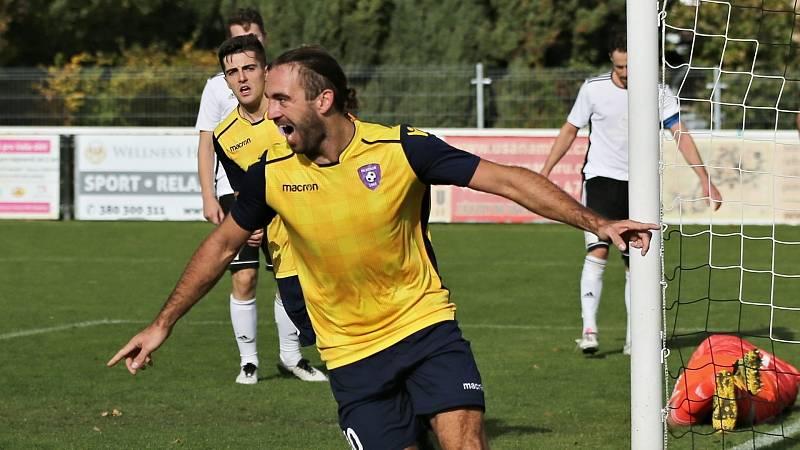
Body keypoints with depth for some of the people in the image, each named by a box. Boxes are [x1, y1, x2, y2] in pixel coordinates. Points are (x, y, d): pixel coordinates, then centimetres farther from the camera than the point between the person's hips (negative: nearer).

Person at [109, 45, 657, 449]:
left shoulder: (402, 149, -14)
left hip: (426, 326, -2)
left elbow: (506, 180, -14)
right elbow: (223, 244, 10)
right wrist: (163, 324, 12)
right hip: (351, 351, 2)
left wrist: (594, 221, -22)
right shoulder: (272, 174, -6)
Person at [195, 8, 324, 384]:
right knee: (244, 278, -8)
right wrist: (208, 197, -6)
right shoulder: (219, 86, 4)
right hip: (235, 193, -2)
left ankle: (290, 355, 14)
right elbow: (206, 144, 3)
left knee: (290, 275, 0)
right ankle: (248, 360, 1)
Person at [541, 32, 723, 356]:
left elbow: (680, 134, -6)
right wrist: (545, 172, 5)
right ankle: (589, 330, -20)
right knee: (597, 252, -19)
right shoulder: (594, 89, -5)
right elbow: (570, 130, 7)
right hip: (601, 179, -2)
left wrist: (705, 180, -13)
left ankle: (633, 339, 11)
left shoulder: (656, 92, -4)